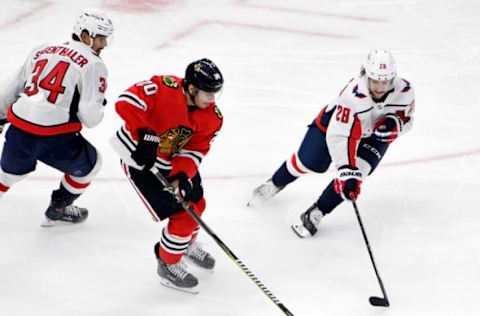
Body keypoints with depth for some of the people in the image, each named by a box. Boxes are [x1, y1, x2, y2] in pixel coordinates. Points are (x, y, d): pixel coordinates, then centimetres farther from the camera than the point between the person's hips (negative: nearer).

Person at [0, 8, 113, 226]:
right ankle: (58, 210, 34)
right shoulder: (93, 64, -1)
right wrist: (99, 105, 14)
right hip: (56, 139, -5)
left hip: (19, 131, 5)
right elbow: (90, 116, -8)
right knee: (89, 164, 25)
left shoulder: (43, 51, 17)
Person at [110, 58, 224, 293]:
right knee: (182, 215, -8)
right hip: (139, 158, -7)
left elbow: (195, 149, -10)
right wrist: (145, 135, -36)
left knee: (195, 204, 20)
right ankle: (168, 265, 15)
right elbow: (126, 102, -36)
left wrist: (182, 174, -27)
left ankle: (186, 243, 52)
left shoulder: (212, 117, -12)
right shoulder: (163, 89, -32)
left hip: (174, 160, 7)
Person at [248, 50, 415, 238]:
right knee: (308, 162, 8)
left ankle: (316, 213, -5)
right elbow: (338, 136, -43)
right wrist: (346, 171, -50)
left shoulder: (404, 91, -30)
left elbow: (406, 120, -10)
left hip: (375, 135, 2)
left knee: (358, 170, -20)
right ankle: (275, 184, 43)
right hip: (337, 120, -2)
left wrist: (395, 123, -34)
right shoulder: (352, 95, -43)